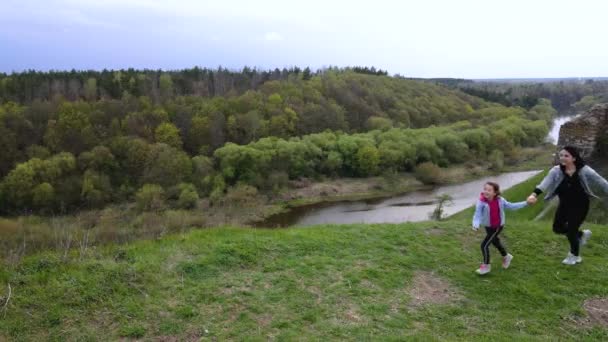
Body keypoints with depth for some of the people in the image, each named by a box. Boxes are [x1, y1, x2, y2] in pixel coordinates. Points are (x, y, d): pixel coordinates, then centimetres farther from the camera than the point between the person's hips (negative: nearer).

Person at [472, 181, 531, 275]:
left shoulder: (500, 200, -15)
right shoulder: (481, 202, -22)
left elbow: (511, 206, -1)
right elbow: (477, 214, -27)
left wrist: (526, 203, -3)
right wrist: (476, 225, -46)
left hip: (498, 226, -2)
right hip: (488, 227, 2)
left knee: (484, 245, -7)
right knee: (495, 241, 24)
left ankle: (486, 266, 13)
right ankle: (506, 256, 53)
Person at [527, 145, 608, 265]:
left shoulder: (584, 170, -22)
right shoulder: (556, 170, -17)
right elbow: (546, 182, -32)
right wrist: (534, 194, -49)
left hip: (580, 205, -4)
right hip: (564, 204, 4)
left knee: (571, 230, 0)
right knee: (557, 228, 10)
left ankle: (575, 256, 29)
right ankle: (582, 234, 40)